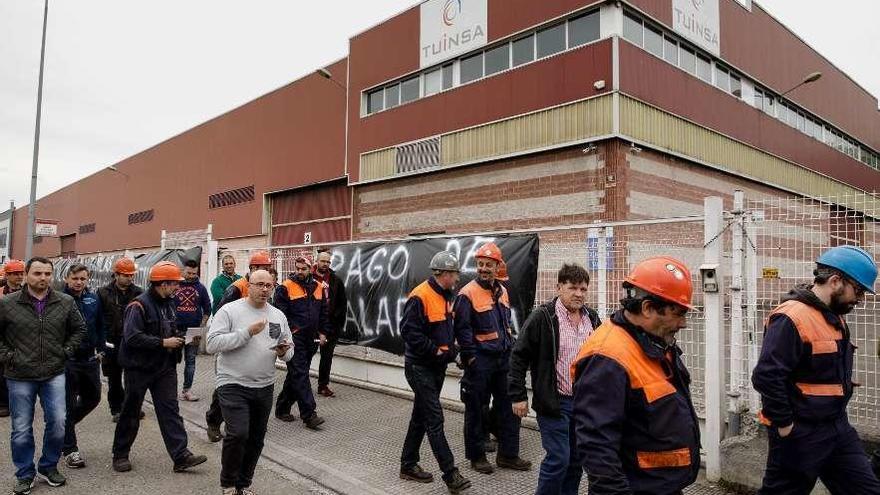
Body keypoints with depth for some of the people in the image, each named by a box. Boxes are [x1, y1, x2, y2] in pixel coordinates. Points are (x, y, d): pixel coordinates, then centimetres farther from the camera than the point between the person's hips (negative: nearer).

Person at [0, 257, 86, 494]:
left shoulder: (65, 302, 0)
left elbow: (79, 329, 13)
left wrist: (66, 352, 4)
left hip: (54, 374, 1)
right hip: (20, 377, -1)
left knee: (58, 423, 0)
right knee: (21, 429, 7)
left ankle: (49, 467, 22)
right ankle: (25, 475, 24)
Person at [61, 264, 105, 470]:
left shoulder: (93, 298, 4)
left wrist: (101, 349, 10)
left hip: (89, 358, 6)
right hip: (66, 360, -5)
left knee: (92, 397, 17)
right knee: (68, 404, 4)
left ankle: (65, 426, 41)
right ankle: (69, 450, 15)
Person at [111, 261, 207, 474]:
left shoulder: (168, 303, 8)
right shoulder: (140, 305, -18)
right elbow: (132, 337, -25)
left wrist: (177, 340, 1)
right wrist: (163, 343, -23)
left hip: (165, 367, 6)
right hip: (140, 367, -6)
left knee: (170, 411, 2)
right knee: (130, 412, 10)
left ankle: (181, 456, 0)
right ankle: (120, 455, 27)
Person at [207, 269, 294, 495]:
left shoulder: (278, 316, 9)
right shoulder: (229, 311, -6)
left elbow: (289, 350, 15)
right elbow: (213, 344, -15)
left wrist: (284, 352, -9)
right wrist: (247, 332, -21)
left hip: (265, 387, 5)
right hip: (233, 385, -5)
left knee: (256, 439, 11)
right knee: (238, 434, -14)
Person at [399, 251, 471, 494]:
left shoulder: (447, 296, 10)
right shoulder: (420, 296, -19)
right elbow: (409, 331, -24)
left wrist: (449, 350, 6)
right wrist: (435, 351, -18)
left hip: (438, 365, 9)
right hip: (420, 366, -9)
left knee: (421, 416, 16)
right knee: (435, 419, -7)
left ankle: (408, 465, 28)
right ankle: (451, 474, -2)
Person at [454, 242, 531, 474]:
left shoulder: (502, 291, 11)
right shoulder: (468, 293, -11)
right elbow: (462, 328, -13)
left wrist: (509, 347, 15)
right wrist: (471, 357, -15)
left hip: (503, 359, 7)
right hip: (480, 360, -6)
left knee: (509, 407, 11)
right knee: (477, 409, 4)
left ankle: (508, 454, 24)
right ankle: (476, 456, 19)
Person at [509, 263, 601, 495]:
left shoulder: (592, 318, 7)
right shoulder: (543, 317, -12)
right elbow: (519, 356, -10)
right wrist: (518, 396, -11)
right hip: (555, 403, -6)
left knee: (577, 459, 14)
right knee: (558, 459, -4)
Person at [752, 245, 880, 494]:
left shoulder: (834, 317, 10)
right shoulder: (791, 318, -23)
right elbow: (766, 377, -29)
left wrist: (836, 417, 13)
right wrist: (785, 425, -21)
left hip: (838, 427, 9)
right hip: (799, 434, -9)